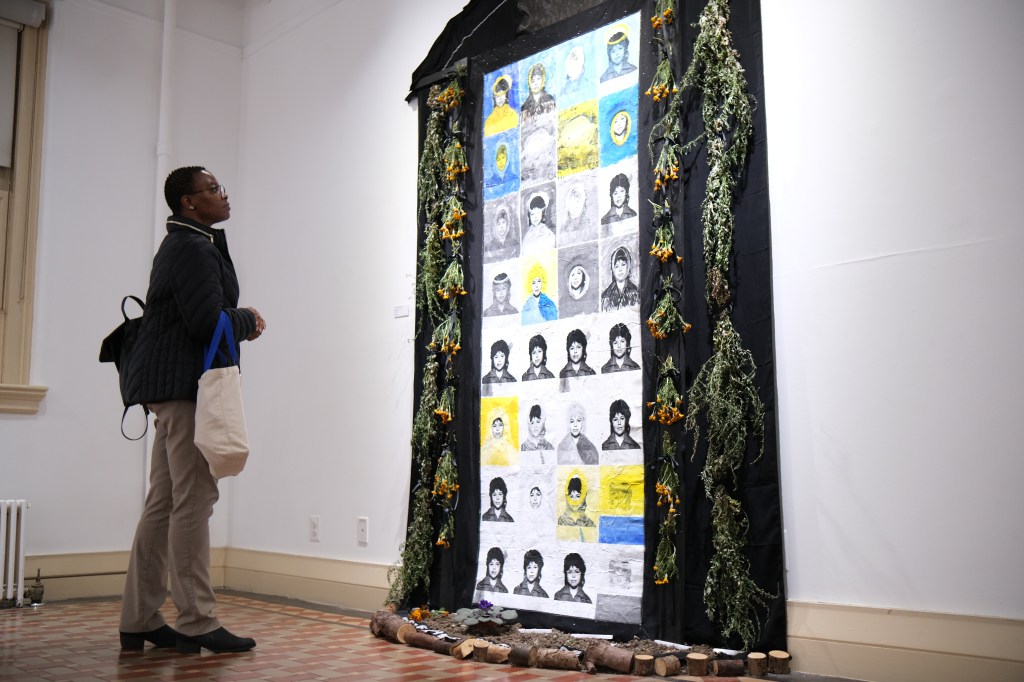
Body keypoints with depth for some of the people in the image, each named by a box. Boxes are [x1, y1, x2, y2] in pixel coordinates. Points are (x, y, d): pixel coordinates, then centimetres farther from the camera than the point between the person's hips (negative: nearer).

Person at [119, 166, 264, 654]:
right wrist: (249, 320, -3)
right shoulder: (193, 249, -11)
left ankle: (139, 621, 16)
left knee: (163, 504, 11)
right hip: (185, 383, -11)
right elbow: (208, 322, -19)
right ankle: (195, 622, -3)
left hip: (172, 385, 11)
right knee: (193, 499, -8)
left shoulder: (185, 245, 22)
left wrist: (240, 320, 2)